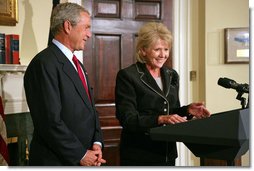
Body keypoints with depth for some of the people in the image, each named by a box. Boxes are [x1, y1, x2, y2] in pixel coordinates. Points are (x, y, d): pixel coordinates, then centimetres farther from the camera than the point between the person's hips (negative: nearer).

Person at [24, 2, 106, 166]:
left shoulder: (77, 65, 13)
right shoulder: (44, 63, -16)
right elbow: (50, 121, -21)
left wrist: (97, 142, -1)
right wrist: (80, 155, -14)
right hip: (58, 161, -8)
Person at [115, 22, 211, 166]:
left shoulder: (172, 75, 9)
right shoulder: (127, 76, -10)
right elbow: (127, 119, -17)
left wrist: (188, 110, -5)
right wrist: (160, 119, -28)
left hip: (168, 153, 6)